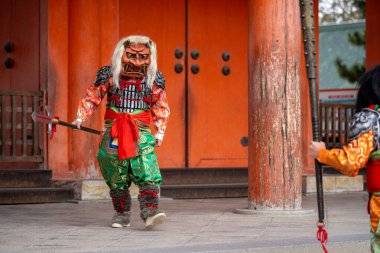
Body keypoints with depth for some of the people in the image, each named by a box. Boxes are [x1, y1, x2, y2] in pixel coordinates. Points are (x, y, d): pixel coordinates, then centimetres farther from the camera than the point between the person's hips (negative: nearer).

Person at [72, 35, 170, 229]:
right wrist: (81, 117, 0)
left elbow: (161, 107, 15)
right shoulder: (108, 76, 3)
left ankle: (150, 209, -23)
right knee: (117, 177, 4)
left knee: (147, 170, -18)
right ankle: (122, 213, 15)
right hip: (114, 132, 1)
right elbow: (91, 98, 11)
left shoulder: (154, 80, 7)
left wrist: (160, 132, 11)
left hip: (141, 132, 0)